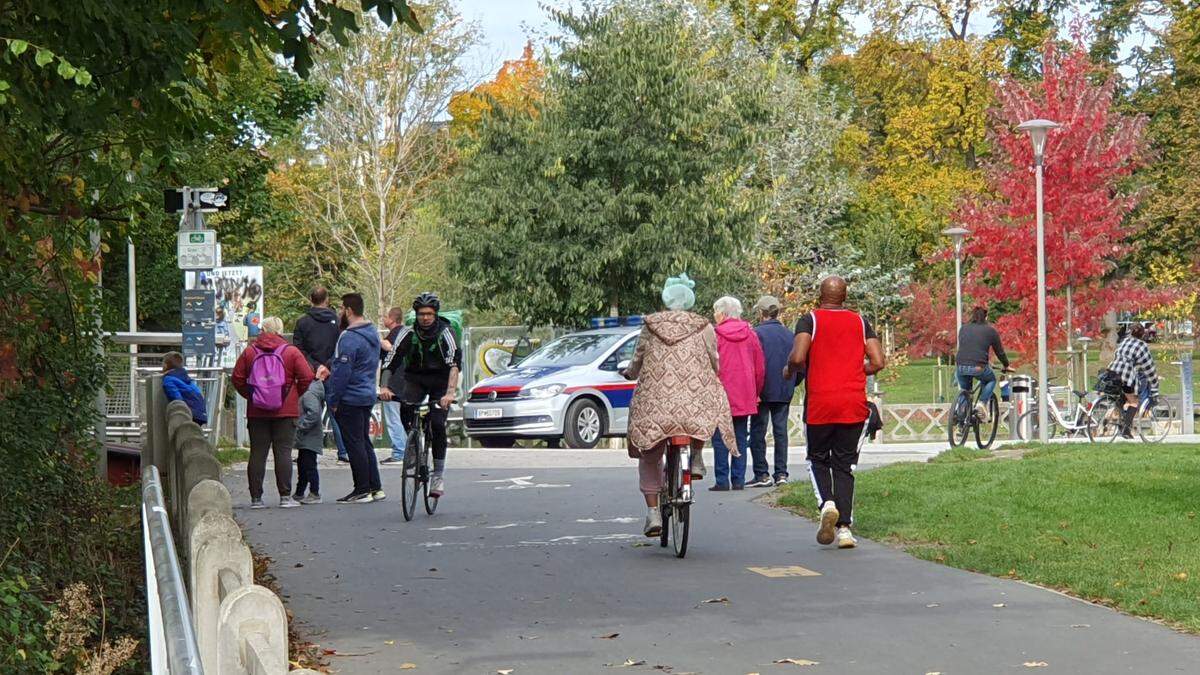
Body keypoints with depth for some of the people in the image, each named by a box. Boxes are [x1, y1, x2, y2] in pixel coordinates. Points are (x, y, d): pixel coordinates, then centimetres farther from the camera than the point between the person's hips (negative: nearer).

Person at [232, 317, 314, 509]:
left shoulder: (249, 352, 4)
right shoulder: (291, 352, -2)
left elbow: (238, 378, 2)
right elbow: (307, 376, -7)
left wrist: (250, 396, 11)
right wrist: (295, 395, 6)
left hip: (256, 412, 2)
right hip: (285, 412, -2)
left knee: (257, 454, 5)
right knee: (283, 452, 0)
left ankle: (256, 498, 5)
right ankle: (285, 497, -3)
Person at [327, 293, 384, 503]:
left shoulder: (349, 338, -20)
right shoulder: (372, 332, 11)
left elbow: (342, 371, -21)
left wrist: (333, 400, -13)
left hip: (350, 399, -9)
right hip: (368, 395, 9)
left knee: (354, 445, -3)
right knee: (365, 442, 15)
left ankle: (362, 491, 1)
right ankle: (376, 488, 17)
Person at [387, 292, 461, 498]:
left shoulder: (445, 332, -20)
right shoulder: (408, 333, -14)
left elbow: (455, 365, -31)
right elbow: (391, 360, -20)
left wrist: (450, 393, -45)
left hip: (441, 381, -2)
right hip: (416, 379, 2)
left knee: (437, 424, -16)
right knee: (405, 411, -25)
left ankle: (439, 475, -5)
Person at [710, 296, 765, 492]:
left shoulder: (715, 335, -8)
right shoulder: (750, 334, 6)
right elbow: (760, 367, 10)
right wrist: (756, 393, 19)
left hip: (720, 395, -4)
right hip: (744, 397, 4)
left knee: (720, 439, 0)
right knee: (740, 438, 9)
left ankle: (722, 480, -4)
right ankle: (738, 479, 8)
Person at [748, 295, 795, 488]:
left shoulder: (757, 333, -11)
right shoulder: (789, 335, 6)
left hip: (763, 392, -5)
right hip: (785, 393, 5)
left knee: (758, 432, 1)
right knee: (781, 431, 10)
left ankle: (762, 474, -2)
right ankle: (781, 473, 8)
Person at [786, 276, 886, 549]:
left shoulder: (810, 320, -1)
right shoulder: (860, 322, 9)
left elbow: (798, 358, -16)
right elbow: (878, 362, 1)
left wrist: (790, 371, 6)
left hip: (819, 405, -2)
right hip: (853, 405, 2)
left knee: (818, 459, 15)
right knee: (845, 465, 8)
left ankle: (826, 503, -12)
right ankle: (844, 526, -4)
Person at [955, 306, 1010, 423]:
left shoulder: (963, 329, 19)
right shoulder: (990, 331, 9)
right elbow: (999, 351, 16)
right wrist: (1006, 366, 34)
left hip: (961, 367, 3)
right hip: (978, 367, -3)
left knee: (964, 392, 25)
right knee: (991, 380, 27)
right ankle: (982, 403, 4)